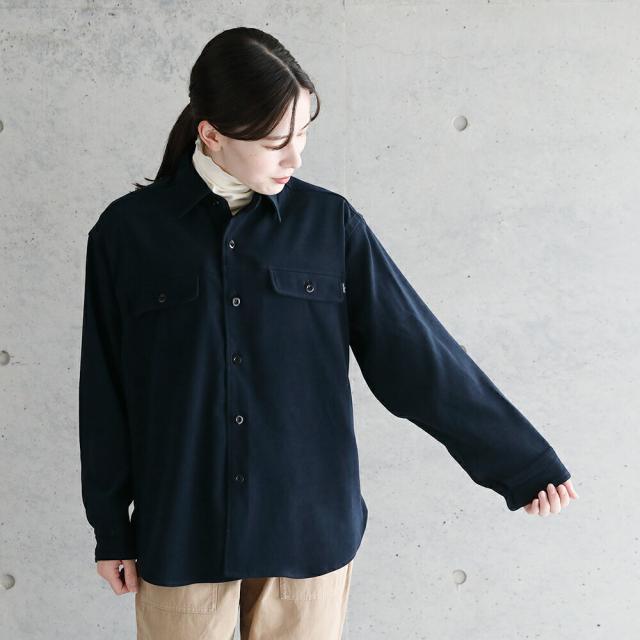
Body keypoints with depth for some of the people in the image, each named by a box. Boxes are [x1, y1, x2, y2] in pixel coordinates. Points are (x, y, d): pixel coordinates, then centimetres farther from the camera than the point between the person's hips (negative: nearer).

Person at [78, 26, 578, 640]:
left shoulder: (331, 223, -5)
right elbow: (104, 390, 1)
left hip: (309, 525, 1)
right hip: (181, 531, 0)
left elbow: (416, 354, -2)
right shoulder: (128, 230, -5)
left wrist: (521, 461, 0)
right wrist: (110, 528, 5)